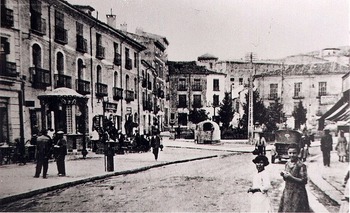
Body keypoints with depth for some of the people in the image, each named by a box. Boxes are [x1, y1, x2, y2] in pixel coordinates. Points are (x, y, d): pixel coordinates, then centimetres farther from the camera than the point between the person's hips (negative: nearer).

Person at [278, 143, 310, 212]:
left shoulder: (301, 165, -14)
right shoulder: (287, 163, 6)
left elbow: (304, 181, -17)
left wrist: (291, 177, -22)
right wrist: (283, 175, -6)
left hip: (298, 193, -6)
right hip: (287, 191, 6)